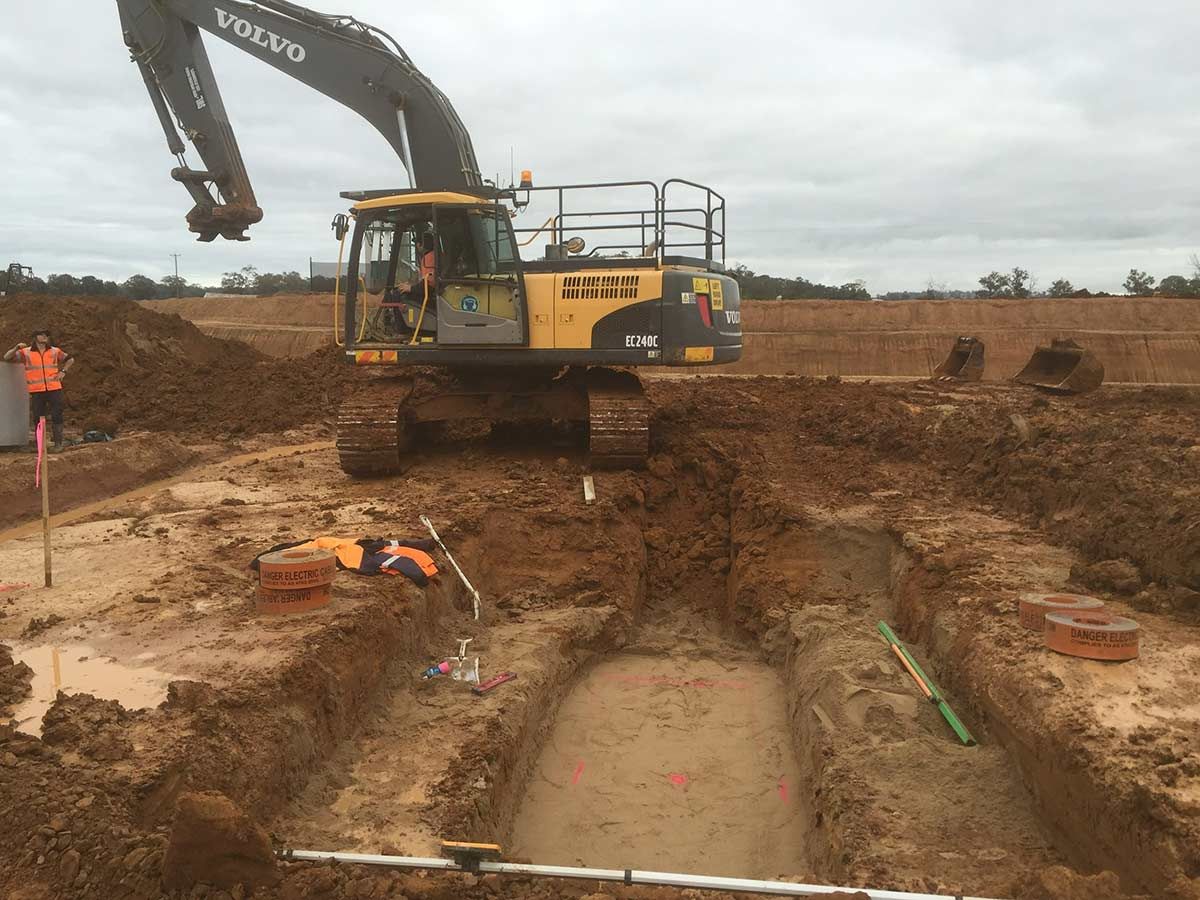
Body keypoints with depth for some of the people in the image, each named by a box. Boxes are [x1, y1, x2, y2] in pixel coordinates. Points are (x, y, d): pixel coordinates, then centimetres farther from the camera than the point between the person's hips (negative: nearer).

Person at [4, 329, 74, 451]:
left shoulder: (55, 351, 8)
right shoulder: (26, 353, 3)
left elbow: (70, 359, 21)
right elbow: (7, 358, 1)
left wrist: (63, 371, 6)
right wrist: (16, 348, -15)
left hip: (54, 389, 1)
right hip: (37, 391, -1)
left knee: (57, 416, -1)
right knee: (38, 418, 3)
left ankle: (58, 443, 5)